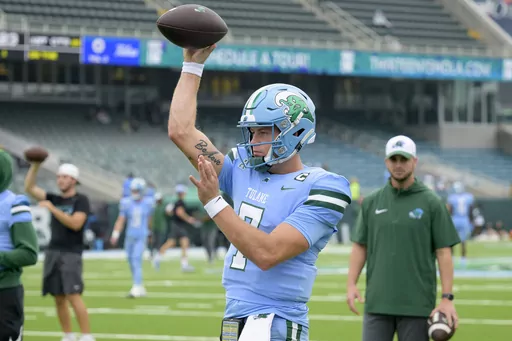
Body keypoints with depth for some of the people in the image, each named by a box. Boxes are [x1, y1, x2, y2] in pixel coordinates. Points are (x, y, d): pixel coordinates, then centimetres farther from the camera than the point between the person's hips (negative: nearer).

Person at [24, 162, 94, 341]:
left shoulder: (81, 200, -3)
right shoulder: (55, 199, 13)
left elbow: (75, 224, -16)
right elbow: (29, 188, 10)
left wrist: (52, 209, -18)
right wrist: (35, 166, -1)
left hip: (71, 254, -6)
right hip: (52, 253, 6)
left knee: (73, 296, -15)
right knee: (59, 299, 5)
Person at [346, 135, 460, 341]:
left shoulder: (431, 203, 1)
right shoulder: (371, 202, 10)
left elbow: (443, 253, -2)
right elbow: (360, 246, 11)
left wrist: (447, 297, -9)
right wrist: (351, 284, -2)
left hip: (417, 304, -2)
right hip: (377, 301, 2)